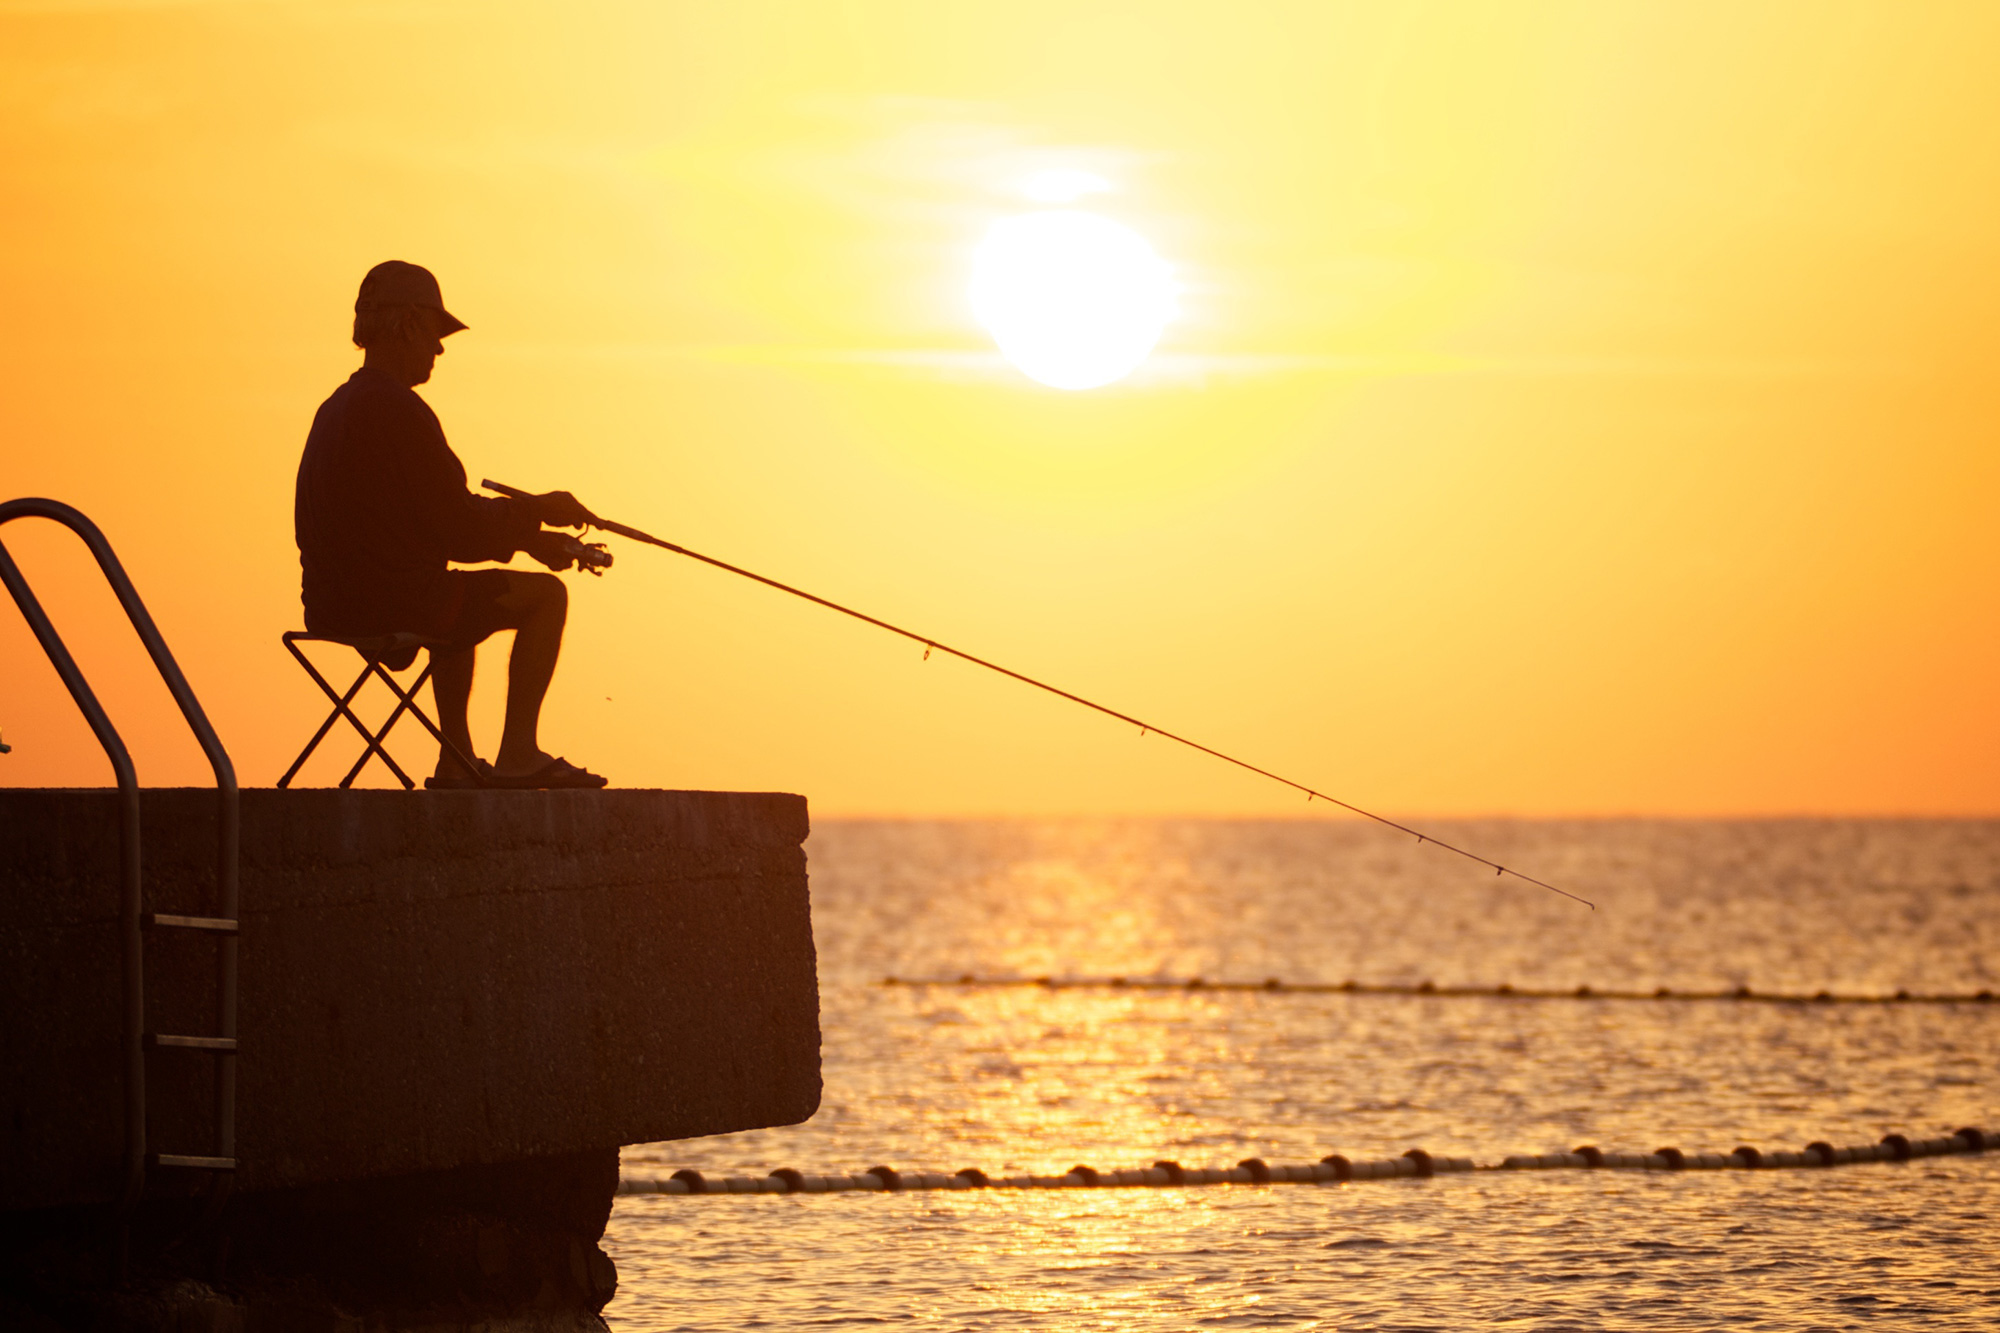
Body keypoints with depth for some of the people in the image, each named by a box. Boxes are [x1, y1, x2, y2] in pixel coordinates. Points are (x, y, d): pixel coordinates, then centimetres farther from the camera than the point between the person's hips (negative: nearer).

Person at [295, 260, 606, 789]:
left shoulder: (337, 407, 15)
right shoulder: (400, 412, -17)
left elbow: (447, 518, 20)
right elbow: (463, 531, -15)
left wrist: (528, 536, 17)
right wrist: (538, 511, 0)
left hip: (334, 603, 10)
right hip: (392, 602, -10)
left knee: (462, 599, 37)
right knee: (546, 594, 1)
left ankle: (457, 762, 33)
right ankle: (518, 754, -1)